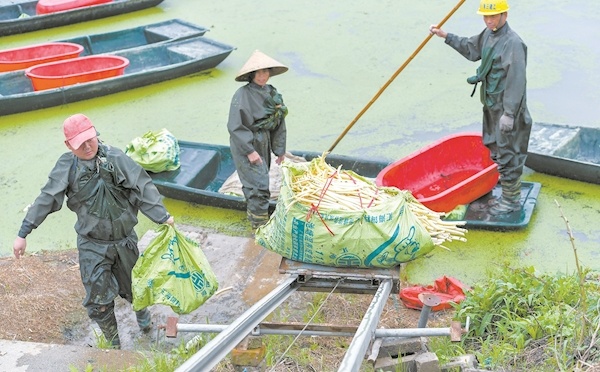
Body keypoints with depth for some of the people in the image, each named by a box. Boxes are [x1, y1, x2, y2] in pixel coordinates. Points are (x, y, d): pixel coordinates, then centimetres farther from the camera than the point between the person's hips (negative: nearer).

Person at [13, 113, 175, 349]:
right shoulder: (67, 167, -10)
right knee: (98, 300, 1)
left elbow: (143, 187, -14)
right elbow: (46, 200, -9)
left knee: (133, 286, 20)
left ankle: (143, 316, 53)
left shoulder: (115, 157, -12)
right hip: (92, 246, -1)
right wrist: (23, 234, -10)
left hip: (125, 240, 1)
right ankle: (113, 344, 24)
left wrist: (162, 216, -21)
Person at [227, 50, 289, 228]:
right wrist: (250, 151, -21)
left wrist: (280, 149, 13)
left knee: (254, 183, 19)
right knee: (259, 186, -9)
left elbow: (279, 123, 12)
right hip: (246, 146, -7)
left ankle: (253, 214, 36)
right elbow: (235, 126, -20)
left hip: (264, 144, 7)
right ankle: (260, 226, 0)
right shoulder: (243, 94, -18)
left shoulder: (271, 93, 4)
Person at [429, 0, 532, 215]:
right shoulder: (488, 34, 6)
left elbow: (516, 82, -24)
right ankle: (508, 195, 32)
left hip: (508, 109, -10)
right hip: (492, 106, 10)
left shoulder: (513, 43, -22)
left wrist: (509, 114, -24)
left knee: (508, 154, 0)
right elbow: (471, 49, 26)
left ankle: (512, 201, 14)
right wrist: (445, 36, 20)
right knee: (497, 152, 18)